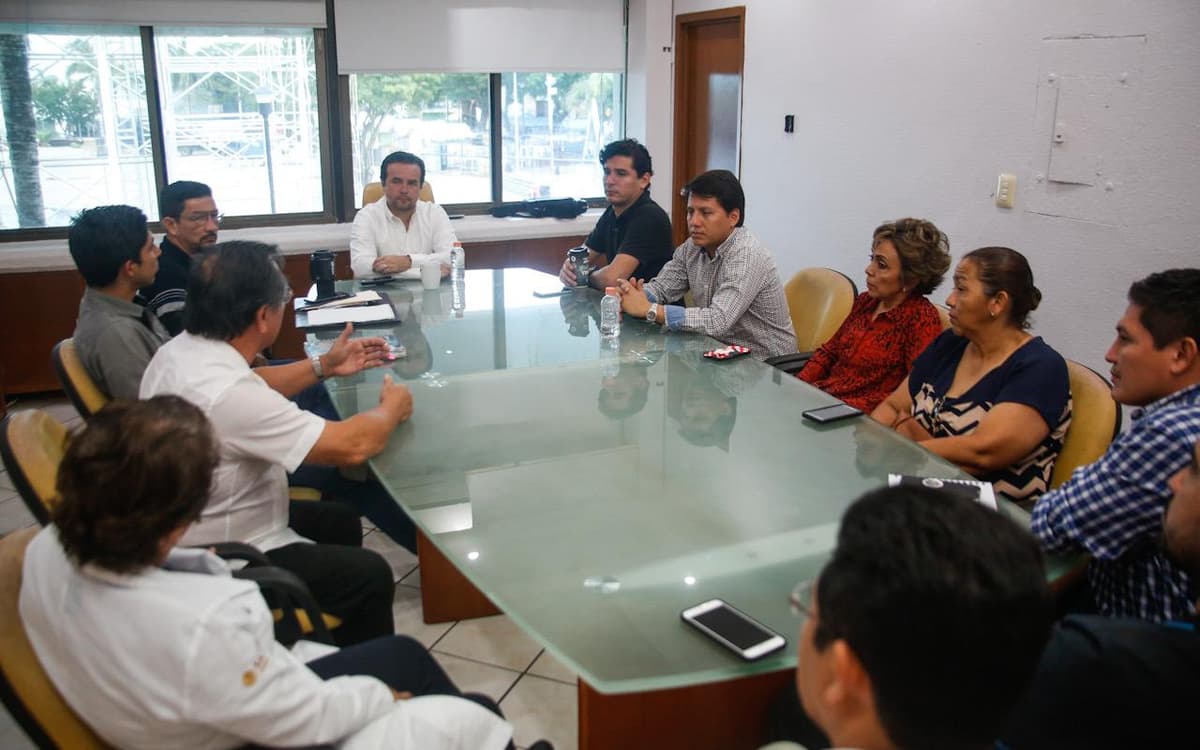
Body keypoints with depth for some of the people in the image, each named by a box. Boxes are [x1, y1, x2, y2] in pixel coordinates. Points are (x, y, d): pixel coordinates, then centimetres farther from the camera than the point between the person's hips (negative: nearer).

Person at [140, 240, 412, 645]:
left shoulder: (178, 351, -6)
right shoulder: (226, 393, -35)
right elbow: (352, 445, -30)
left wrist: (323, 366, 14)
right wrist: (392, 407, -9)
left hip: (192, 533, 9)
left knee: (341, 522, 22)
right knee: (370, 575, 3)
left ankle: (339, 661, 40)